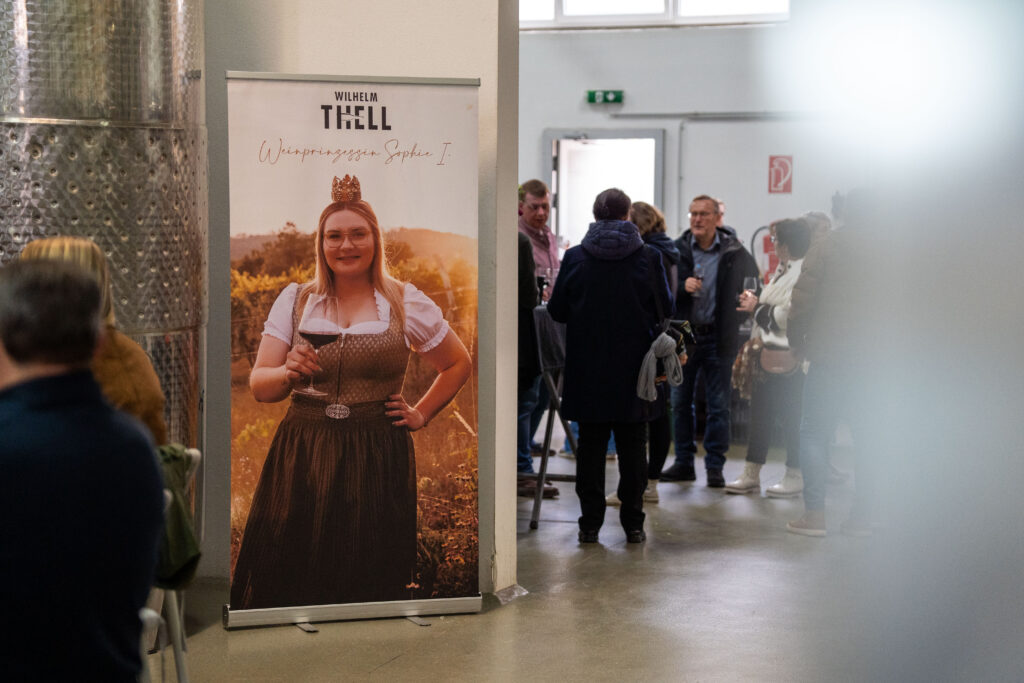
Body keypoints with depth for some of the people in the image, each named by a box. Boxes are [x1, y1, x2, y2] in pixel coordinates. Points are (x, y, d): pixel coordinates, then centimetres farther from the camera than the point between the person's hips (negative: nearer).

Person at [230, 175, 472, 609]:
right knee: (290, 586, 1)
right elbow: (259, 386, 2)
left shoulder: (406, 303, 4)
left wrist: (421, 414, 7)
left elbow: (458, 364, 17)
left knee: (370, 586, 2)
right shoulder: (295, 301, 6)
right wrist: (288, 373, -18)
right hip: (302, 459, 1)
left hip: (377, 462, -1)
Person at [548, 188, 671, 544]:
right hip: (634, 368, 0)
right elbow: (665, 307, 2)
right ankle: (633, 524, 11)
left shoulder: (574, 257, -5)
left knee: (590, 445, 8)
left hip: (588, 370, 0)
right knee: (632, 447, 8)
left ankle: (590, 524, 10)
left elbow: (556, 311, 1)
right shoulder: (649, 257, -6)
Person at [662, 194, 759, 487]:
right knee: (680, 402, 7)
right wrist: (683, 287, -18)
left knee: (718, 405, 2)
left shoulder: (734, 252, 0)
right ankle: (684, 462, 17)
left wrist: (739, 316, -2)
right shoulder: (677, 250, 2)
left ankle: (715, 466, 10)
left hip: (718, 337, -2)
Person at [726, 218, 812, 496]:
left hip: (787, 357, -10)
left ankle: (795, 478, 10)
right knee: (760, 412, 12)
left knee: (789, 416, -1)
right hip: (769, 352, 10)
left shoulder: (802, 275, -17)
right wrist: (756, 304, 5)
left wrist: (757, 307, -10)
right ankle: (751, 475, 20)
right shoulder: (782, 270, 17)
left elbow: (786, 316, -24)